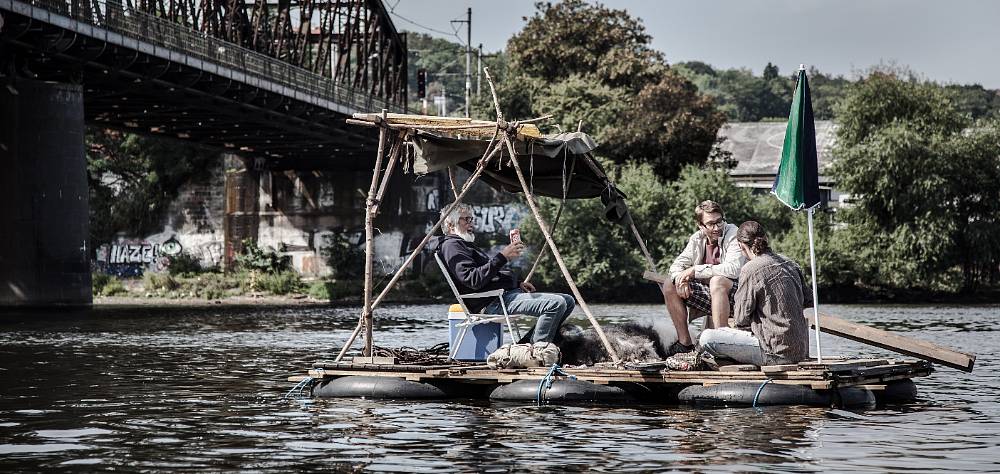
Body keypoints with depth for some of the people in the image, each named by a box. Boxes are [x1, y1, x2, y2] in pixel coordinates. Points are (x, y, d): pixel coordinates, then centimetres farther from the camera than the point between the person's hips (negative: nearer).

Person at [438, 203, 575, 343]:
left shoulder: (465, 245, 29)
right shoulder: (451, 246, -5)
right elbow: (473, 280, -21)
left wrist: (518, 283, 16)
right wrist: (502, 257, -22)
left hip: (507, 293, 11)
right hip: (493, 303, -11)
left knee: (568, 301, 7)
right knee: (556, 304, -25)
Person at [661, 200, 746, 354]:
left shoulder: (733, 235, -15)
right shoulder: (697, 239, 5)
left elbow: (734, 269, -30)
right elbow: (677, 264, 7)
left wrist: (695, 270, -27)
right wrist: (680, 278, -19)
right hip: (708, 295, 7)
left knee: (717, 281, -37)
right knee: (669, 285, -4)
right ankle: (685, 342, -1)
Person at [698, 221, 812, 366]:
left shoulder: (751, 270, -14)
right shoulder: (790, 263, 8)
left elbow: (741, 318, -10)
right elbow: (808, 301, 16)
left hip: (777, 352, -8)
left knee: (706, 338, -11)